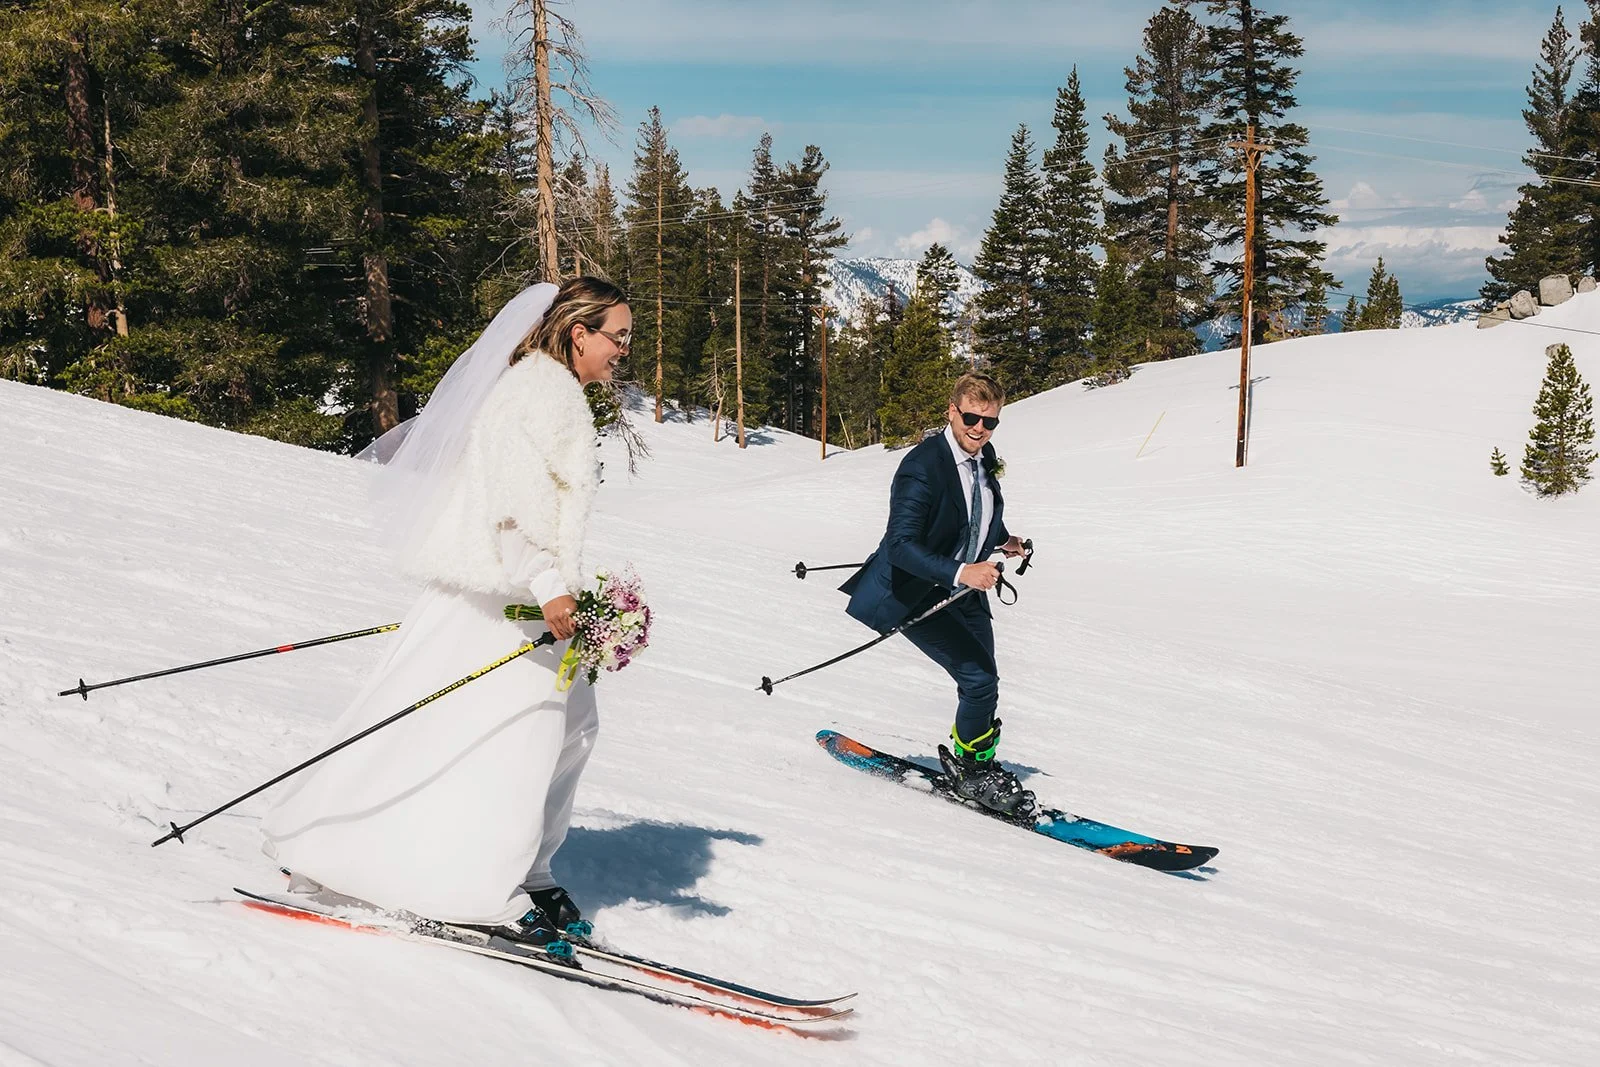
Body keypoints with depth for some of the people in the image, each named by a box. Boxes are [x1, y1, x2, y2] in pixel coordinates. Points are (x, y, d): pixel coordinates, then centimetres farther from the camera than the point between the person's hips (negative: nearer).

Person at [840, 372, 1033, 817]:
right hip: (915, 592, -8)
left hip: (964, 591, 8)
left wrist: (1001, 540, 4)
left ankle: (973, 768, 26)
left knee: (980, 685, 6)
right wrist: (960, 573, -42)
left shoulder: (984, 459, 1)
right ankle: (972, 765, 8)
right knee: (980, 679, -15)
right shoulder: (922, 466, -25)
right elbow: (901, 545, -31)